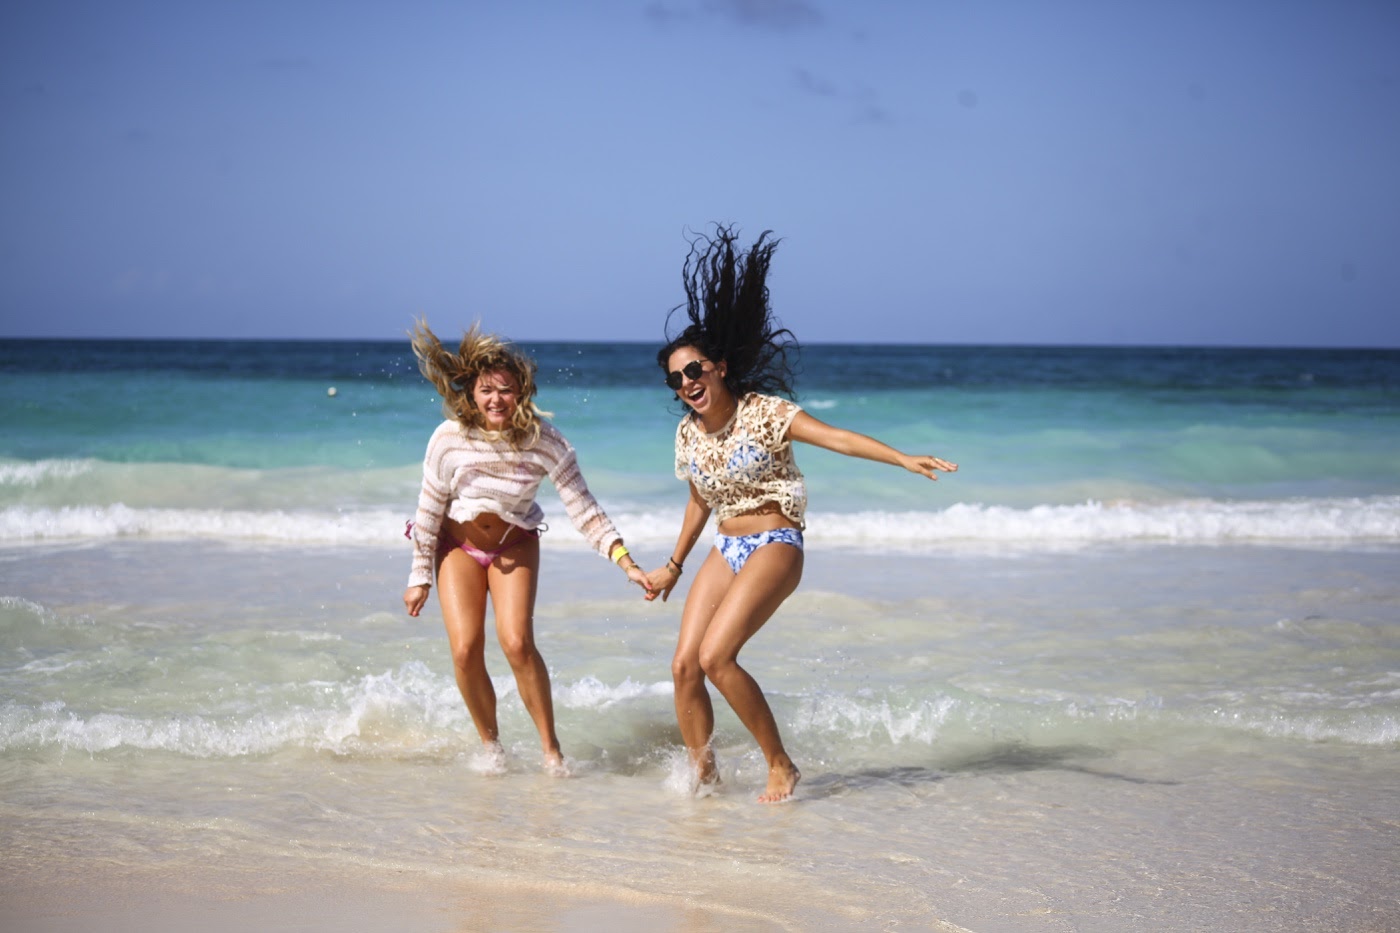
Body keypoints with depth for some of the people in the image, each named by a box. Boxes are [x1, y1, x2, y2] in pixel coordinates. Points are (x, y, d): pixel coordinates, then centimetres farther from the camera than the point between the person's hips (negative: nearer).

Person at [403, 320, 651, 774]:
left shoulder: (544, 442, -24)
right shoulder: (450, 439, -23)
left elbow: (584, 511, -21)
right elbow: (429, 510, -10)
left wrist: (628, 565, -29)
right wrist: (420, 578, -5)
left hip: (515, 546, -1)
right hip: (458, 546, 1)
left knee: (517, 643, -19)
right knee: (466, 649, -13)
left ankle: (551, 748, -5)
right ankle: (491, 744, 9)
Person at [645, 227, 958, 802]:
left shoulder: (763, 412, -13)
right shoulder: (688, 435, 5)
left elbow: (837, 438, -24)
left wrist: (905, 459, -38)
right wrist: (674, 566, 30)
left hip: (774, 546, -6)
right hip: (725, 551, 7)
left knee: (716, 656, -22)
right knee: (684, 664, -6)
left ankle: (781, 765, -9)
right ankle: (702, 775, 11)